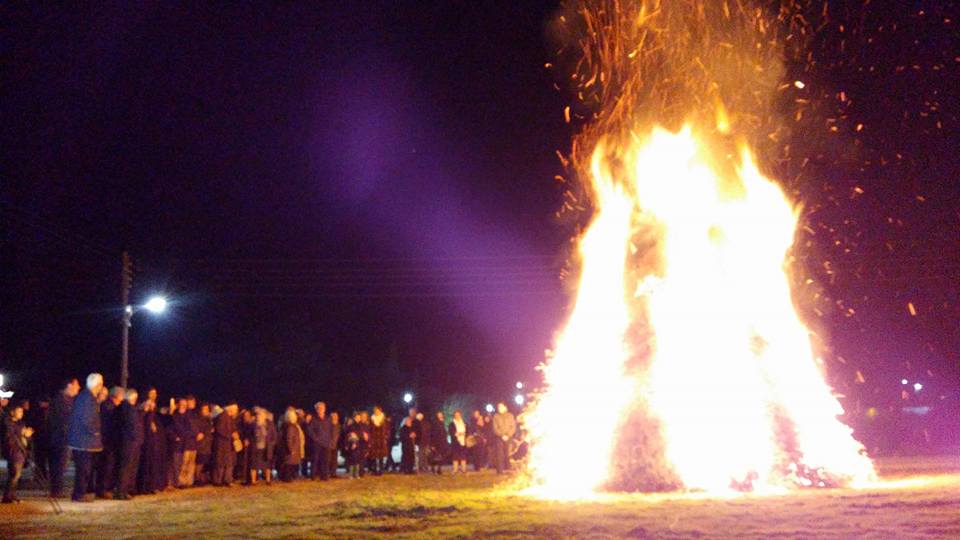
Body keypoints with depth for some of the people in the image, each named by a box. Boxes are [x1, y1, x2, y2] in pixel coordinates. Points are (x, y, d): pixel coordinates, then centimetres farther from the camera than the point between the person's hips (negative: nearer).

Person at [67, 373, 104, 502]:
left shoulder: (83, 396, 13)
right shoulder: (89, 398, -18)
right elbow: (86, 420, -24)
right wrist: (95, 432, -12)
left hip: (78, 439, 10)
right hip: (84, 440, -10)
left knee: (85, 468, 16)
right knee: (84, 469, -2)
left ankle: (80, 493, 23)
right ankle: (79, 494, 3)